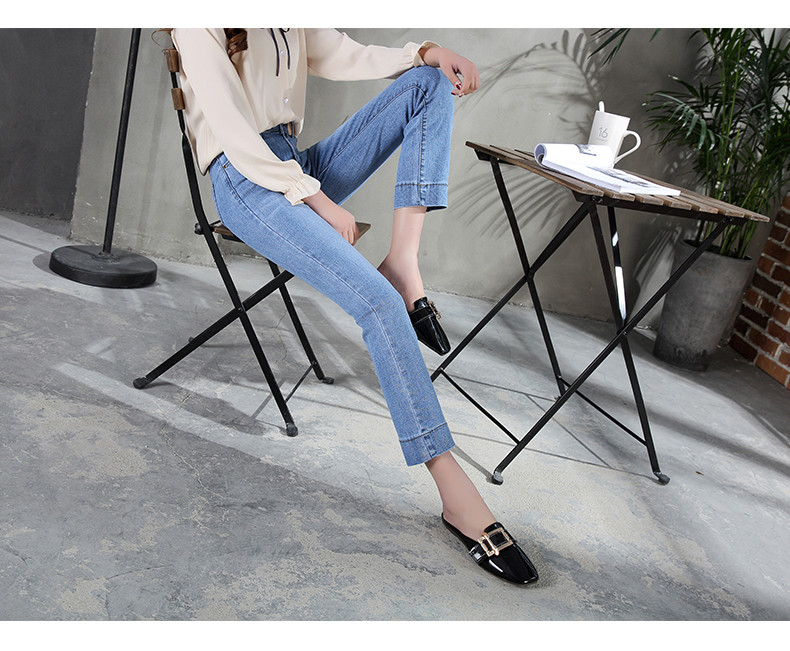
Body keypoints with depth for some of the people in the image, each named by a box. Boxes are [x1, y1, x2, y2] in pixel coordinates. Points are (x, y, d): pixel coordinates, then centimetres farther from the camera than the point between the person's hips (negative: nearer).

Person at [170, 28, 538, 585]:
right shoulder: (200, 27, -6)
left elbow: (346, 57, 16)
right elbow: (233, 131, -15)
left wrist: (426, 52, -3)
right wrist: (319, 201, -18)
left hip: (300, 169, 9)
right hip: (246, 180, -9)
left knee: (428, 82, -3)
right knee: (380, 303, -28)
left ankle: (403, 263, -20)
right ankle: (459, 498, -24)